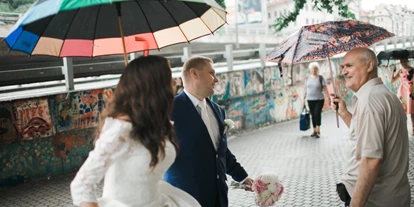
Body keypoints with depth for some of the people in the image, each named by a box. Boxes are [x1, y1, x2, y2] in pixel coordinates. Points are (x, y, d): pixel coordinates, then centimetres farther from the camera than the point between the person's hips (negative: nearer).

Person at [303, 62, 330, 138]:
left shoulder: (320, 78, -5)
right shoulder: (308, 79, 7)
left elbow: (325, 89, -7)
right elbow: (306, 89, 11)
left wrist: (328, 98, -12)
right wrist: (304, 99, 10)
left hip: (319, 100, -4)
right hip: (310, 100, 4)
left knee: (317, 114, -16)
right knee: (313, 115, 6)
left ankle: (318, 130, -8)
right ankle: (314, 131, 14)